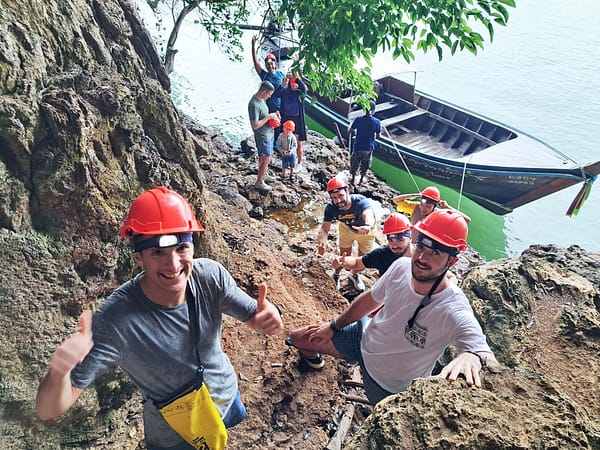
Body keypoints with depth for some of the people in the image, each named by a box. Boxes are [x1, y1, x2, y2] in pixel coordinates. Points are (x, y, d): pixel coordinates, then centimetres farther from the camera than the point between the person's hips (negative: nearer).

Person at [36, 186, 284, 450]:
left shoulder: (210, 275, -28)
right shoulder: (115, 321, -36)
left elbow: (252, 316, -12)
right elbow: (48, 410, -30)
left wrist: (266, 317, -37)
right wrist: (58, 373, -54)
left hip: (227, 395, 5)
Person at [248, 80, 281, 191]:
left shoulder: (261, 99, 3)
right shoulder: (254, 104, -27)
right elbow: (255, 125, -28)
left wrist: (272, 115, 2)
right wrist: (268, 117, -22)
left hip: (268, 134, 9)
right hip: (262, 136, -9)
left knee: (265, 157, 23)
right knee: (266, 159, 0)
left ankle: (264, 175, 41)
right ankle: (259, 182, 13)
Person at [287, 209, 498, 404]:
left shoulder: (454, 311, -36)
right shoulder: (402, 266, -19)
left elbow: (490, 361, -41)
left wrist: (472, 358, -65)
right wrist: (333, 326, 8)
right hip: (365, 337, 5)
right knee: (298, 337, 14)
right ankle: (312, 355, 50)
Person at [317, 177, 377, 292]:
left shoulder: (360, 201, -45)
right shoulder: (331, 207, -33)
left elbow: (368, 215, -65)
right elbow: (324, 228, -36)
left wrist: (367, 226, -90)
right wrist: (322, 242, -60)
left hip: (367, 230, -1)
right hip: (346, 228, 1)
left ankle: (355, 275, 45)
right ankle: (336, 275, 37)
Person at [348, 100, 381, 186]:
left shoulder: (358, 119, -13)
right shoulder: (377, 122, -12)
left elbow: (349, 131, -7)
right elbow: (378, 135, -4)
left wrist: (351, 123, 11)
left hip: (358, 146, -1)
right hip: (369, 147, 1)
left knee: (354, 163, 18)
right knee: (365, 165, 20)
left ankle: (353, 179, 27)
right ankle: (362, 179, 33)